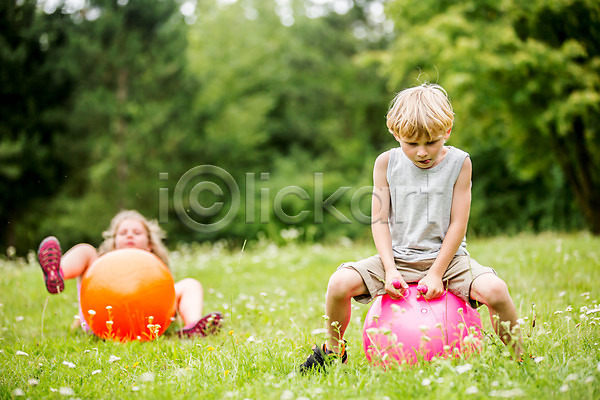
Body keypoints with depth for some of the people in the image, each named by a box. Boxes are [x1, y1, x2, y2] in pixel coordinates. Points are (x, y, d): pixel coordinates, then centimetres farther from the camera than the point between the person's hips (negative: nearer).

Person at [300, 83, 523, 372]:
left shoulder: (459, 162, -6)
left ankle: (518, 357, -2)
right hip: (398, 258, 1)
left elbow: (458, 223, -7)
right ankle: (333, 349, 8)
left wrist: (436, 273, -15)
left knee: (495, 289, -28)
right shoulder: (386, 163, -2)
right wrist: (390, 270, -14)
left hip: (446, 257, -1)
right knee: (340, 282, -20)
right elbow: (379, 220, -1)